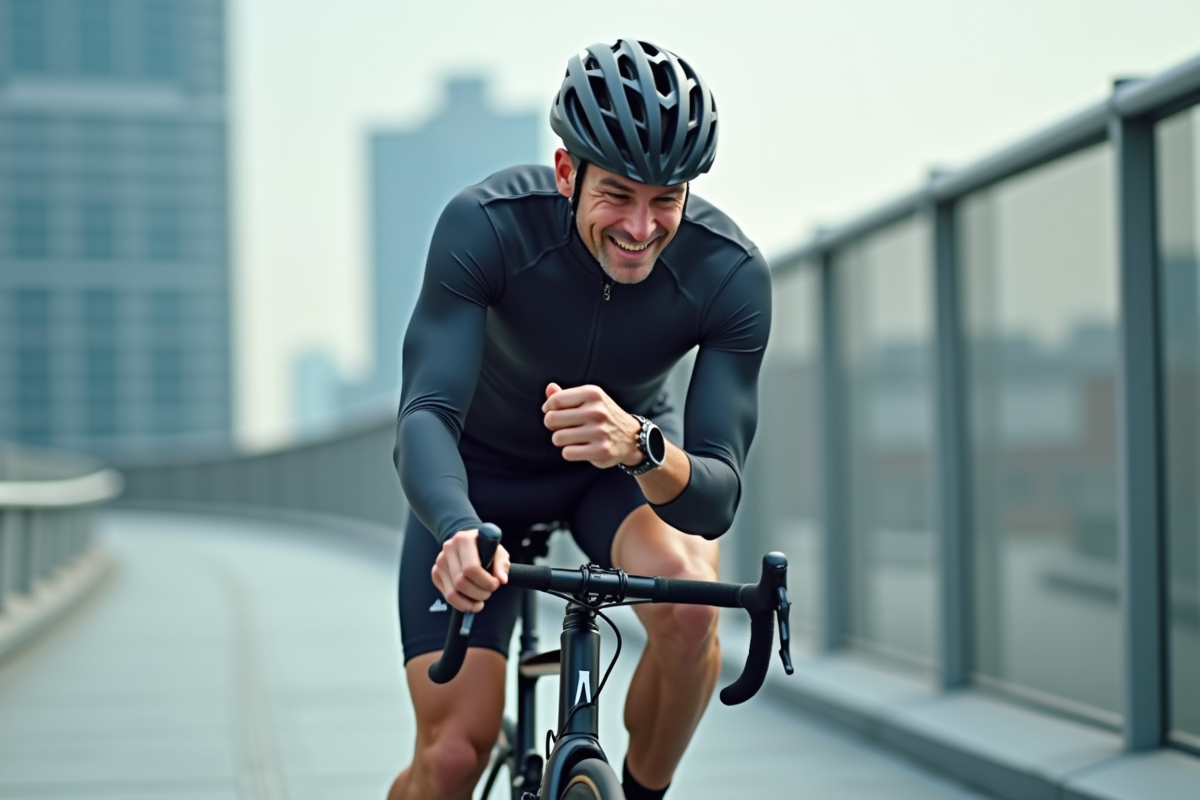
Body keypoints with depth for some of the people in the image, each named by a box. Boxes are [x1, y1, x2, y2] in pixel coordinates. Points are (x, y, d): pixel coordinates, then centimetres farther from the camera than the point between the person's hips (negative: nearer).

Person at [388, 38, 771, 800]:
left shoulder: (731, 271, -29)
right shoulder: (485, 224, -33)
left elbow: (717, 495, -32)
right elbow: (425, 415, -39)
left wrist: (639, 446, -56)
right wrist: (461, 531, -61)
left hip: (633, 459, 1)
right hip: (483, 462, -1)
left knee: (691, 602, -33)